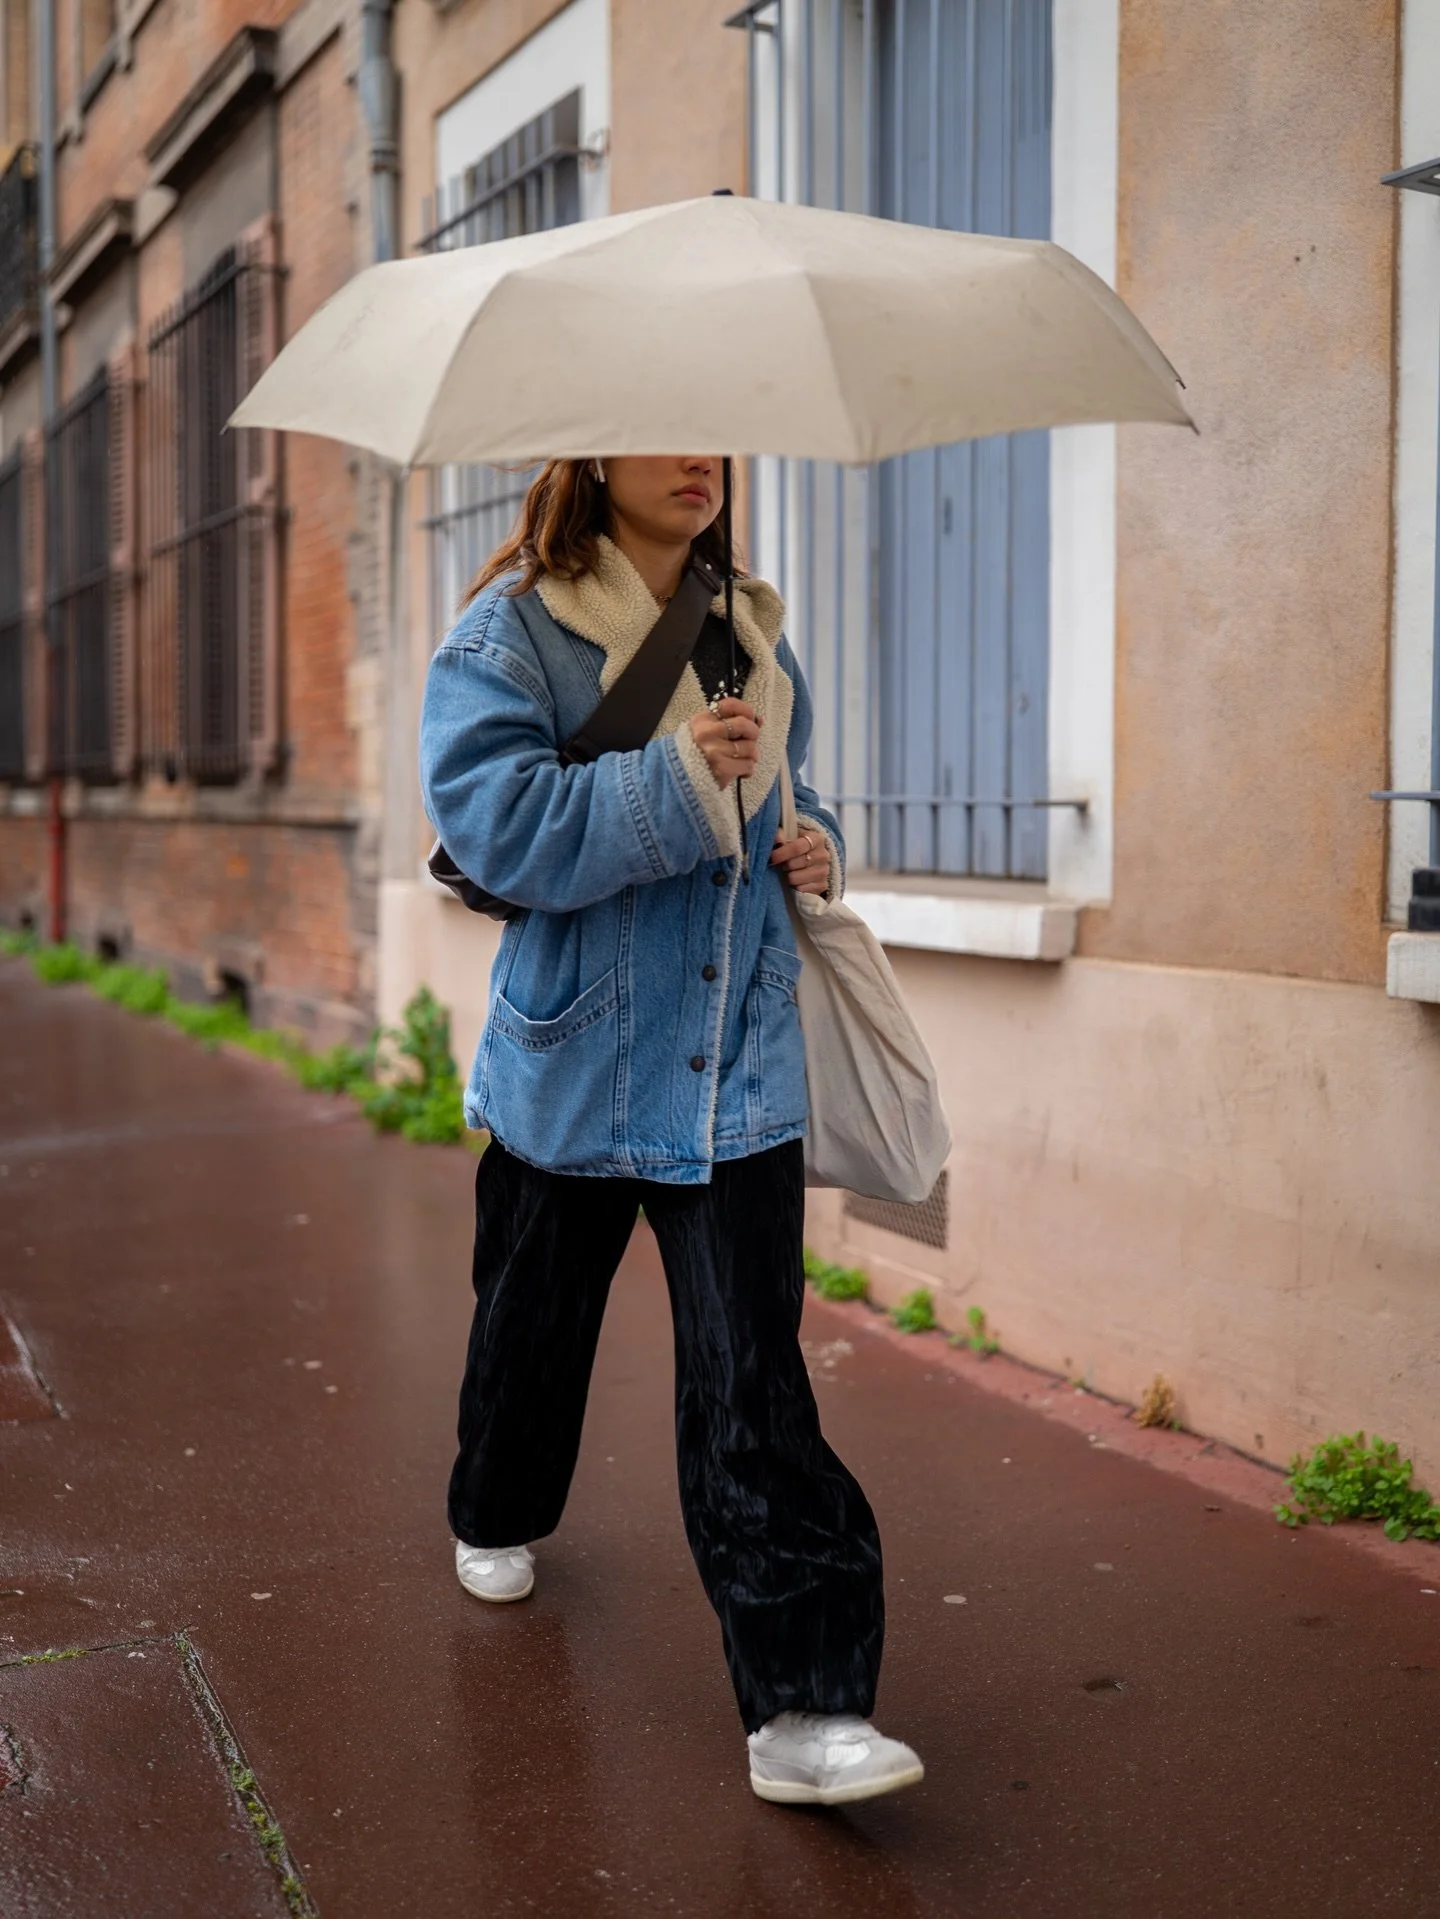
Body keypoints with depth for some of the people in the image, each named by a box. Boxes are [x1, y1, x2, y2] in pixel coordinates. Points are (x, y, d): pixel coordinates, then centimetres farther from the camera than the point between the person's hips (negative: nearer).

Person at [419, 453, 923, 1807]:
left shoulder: (748, 630, 12)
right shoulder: (510, 632, -5)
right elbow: (493, 825, -18)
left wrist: (813, 841, 5)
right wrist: (675, 778, -25)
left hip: (739, 1071, 3)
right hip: (573, 1067, -2)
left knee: (754, 1377, -6)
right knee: (534, 1322, 18)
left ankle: (803, 1707, -6)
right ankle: (497, 1520, 48)